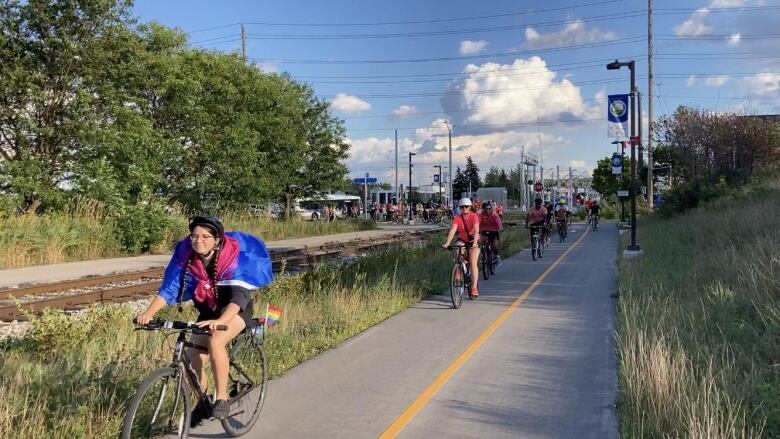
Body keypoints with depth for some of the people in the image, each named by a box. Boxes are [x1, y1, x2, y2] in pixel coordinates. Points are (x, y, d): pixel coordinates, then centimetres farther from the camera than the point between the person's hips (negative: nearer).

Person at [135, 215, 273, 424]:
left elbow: (239, 297, -38)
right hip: (208, 310, 5)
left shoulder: (232, 256, -29)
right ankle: (202, 403, 22)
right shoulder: (185, 255, -18)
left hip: (236, 310, -5)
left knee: (215, 341, -32)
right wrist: (148, 313, -36)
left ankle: (222, 398, -15)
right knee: (192, 358, -6)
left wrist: (220, 321, -55)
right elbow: (169, 288, -20)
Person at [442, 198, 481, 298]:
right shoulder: (457, 218, -14)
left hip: (473, 241, -2)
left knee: (473, 263, -16)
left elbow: (476, 230, -29)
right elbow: (452, 230, -27)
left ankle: (474, 287, -12)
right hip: (462, 240, 2)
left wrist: (475, 242, -46)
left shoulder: (474, 217, -17)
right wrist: (447, 243, -42)